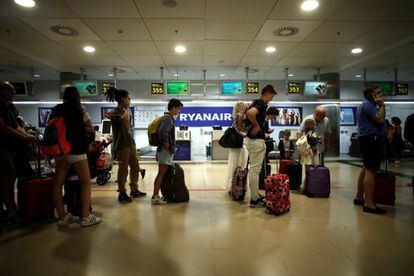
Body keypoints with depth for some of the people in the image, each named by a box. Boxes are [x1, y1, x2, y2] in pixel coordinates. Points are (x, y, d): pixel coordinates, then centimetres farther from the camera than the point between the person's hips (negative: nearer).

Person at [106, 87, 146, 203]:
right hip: (122, 144, -9)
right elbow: (125, 119, -30)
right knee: (123, 168, -3)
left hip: (130, 143, 9)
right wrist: (126, 109, -17)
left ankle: (134, 190, 25)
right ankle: (122, 193, 8)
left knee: (135, 167, 13)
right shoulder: (116, 112, -12)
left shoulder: (125, 111, 16)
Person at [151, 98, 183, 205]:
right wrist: (167, 146, -16)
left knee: (162, 174, 12)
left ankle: (156, 195, 19)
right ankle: (155, 197, -1)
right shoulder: (168, 118, -12)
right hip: (166, 151, -10)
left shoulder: (169, 118, 18)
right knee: (161, 173, -6)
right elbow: (163, 133, -25)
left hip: (167, 151, 10)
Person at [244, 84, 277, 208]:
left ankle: (255, 195, 27)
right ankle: (255, 199, 5)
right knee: (255, 170, -4)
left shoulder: (255, 102, 14)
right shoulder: (263, 104, -15)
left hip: (249, 139, 10)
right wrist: (257, 125, -20)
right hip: (256, 140, -10)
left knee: (253, 169, 17)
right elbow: (250, 113, -34)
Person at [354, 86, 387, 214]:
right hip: (371, 139, -11)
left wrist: (379, 105, 15)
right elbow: (380, 119, -19)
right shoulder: (368, 104, -11)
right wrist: (382, 104, -10)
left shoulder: (368, 104, 21)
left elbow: (378, 119, 20)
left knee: (366, 168, 15)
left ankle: (359, 197, 23)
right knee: (371, 170, -13)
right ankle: (369, 204, -13)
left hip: (369, 139, 11)